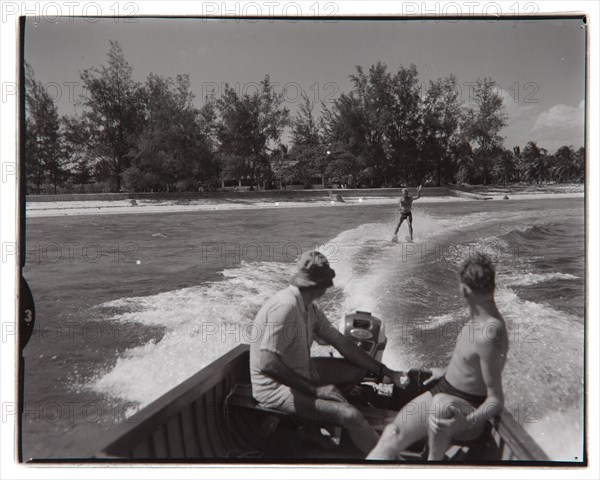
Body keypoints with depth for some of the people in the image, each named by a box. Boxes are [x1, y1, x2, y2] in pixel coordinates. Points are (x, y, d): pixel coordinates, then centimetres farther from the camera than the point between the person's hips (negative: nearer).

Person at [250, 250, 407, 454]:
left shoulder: (310, 308, 3)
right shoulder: (286, 306, -25)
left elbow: (343, 344, 6)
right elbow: (267, 365, -30)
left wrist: (386, 372, 4)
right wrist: (314, 389, -25)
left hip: (301, 373, 10)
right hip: (275, 386, -10)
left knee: (358, 369, 11)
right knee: (350, 415, -23)